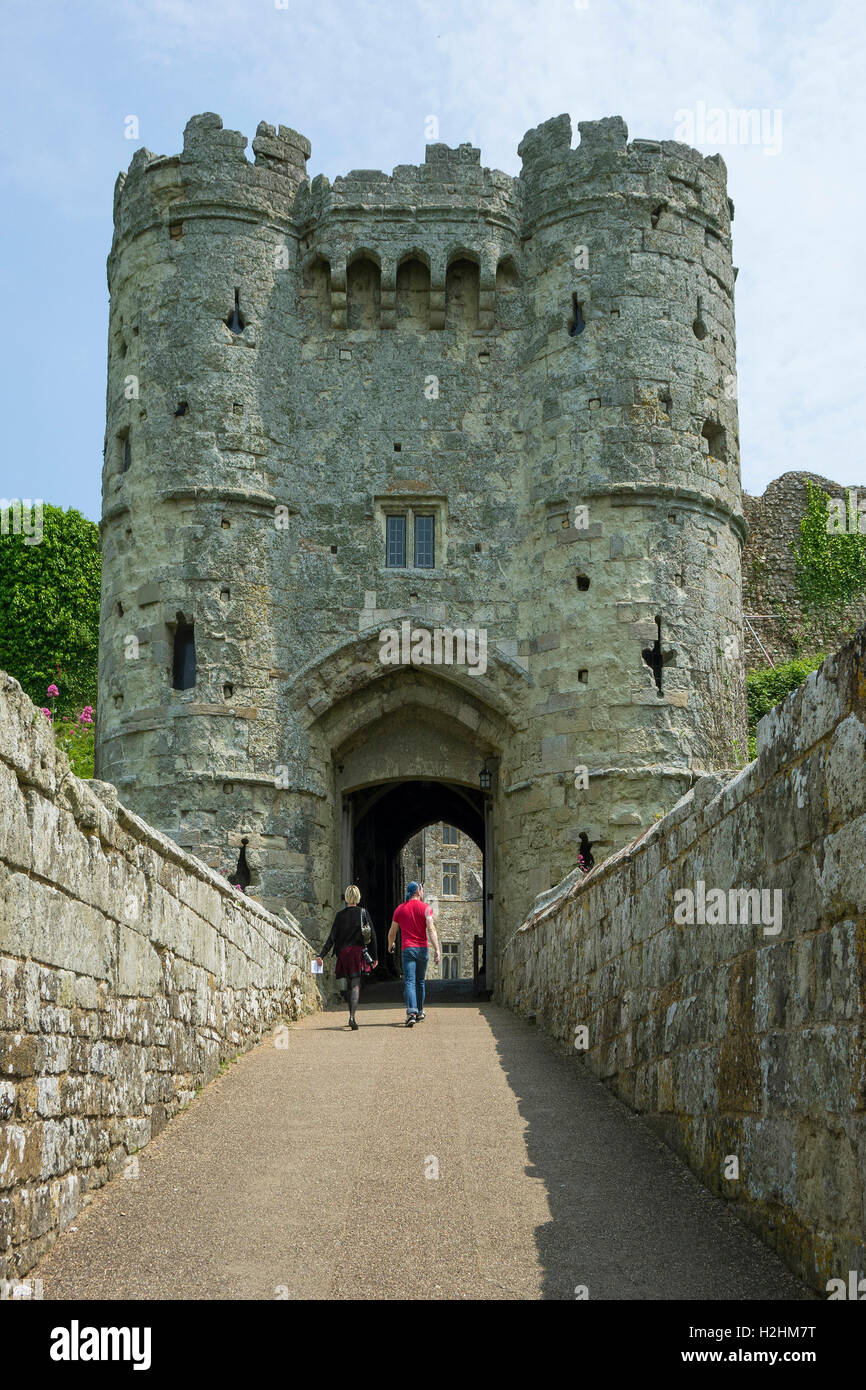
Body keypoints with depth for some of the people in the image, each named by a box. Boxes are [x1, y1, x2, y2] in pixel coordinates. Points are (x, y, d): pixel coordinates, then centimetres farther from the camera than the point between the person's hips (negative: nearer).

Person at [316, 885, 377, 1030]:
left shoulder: (340, 915, 2)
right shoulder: (363, 912, 0)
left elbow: (332, 937, -3)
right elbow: (372, 935, 0)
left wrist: (321, 955, -1)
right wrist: (374, 956, 7)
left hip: (343, 953, 2)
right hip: (358, 952, -2)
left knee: (350, 986, 16)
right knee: (355, 986, -5)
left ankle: (352, 1016, 18)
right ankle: (352, 1016, -23)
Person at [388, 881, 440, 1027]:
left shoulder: (399, 909, 6)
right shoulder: (425, 907, -1)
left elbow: (392, 932, 12)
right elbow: (431, 929, -12)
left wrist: (390, 944, 32)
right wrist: (436, 949, -16)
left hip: (408, 949, 0)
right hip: (423, 949, 0)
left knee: (409, 981, -8)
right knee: (420, 981, 16)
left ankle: (411, 1012, -25)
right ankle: (419, 1011, 27)